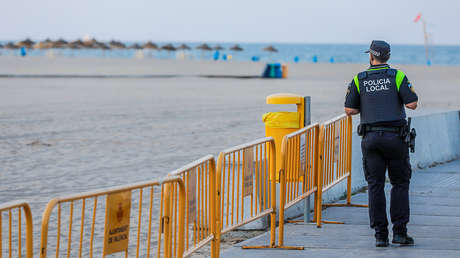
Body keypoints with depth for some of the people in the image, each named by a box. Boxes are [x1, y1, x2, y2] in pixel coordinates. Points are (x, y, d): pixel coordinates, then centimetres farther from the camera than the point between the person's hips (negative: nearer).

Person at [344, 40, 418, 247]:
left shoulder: (359, 80, 4)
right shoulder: (397, 76, 0)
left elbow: (349, 110, 2)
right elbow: (412, 104, -6)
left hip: (371, 137, 1)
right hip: (395, 137, -1)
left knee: (375, 186, 4)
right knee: (400, 183, 8)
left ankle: (380, 235, 0)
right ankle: (399, 232, 1)